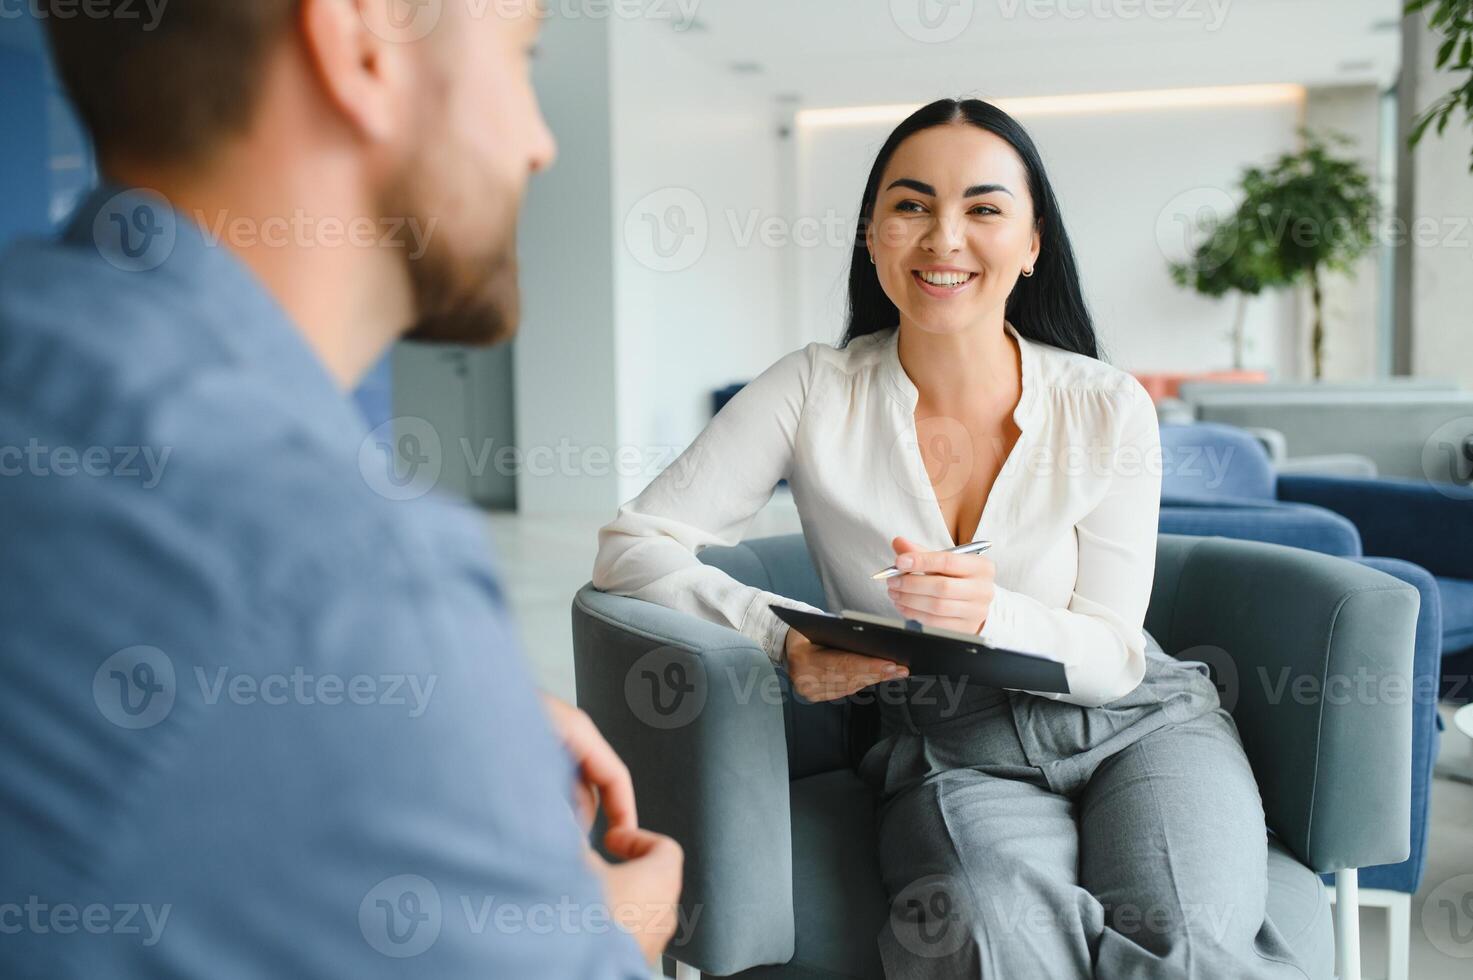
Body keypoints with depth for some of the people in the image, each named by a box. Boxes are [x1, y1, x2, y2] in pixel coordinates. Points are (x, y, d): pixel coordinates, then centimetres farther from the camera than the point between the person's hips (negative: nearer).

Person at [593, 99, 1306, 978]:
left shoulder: (1109, 409, -5)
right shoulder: (814, 394, -5)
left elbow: (1111, 657, -4)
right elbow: (633, 546, -7)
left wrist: (989, 615, -26)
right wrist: (786, 640, -23)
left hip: (1138, 725, 2)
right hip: (950, 754, -1)